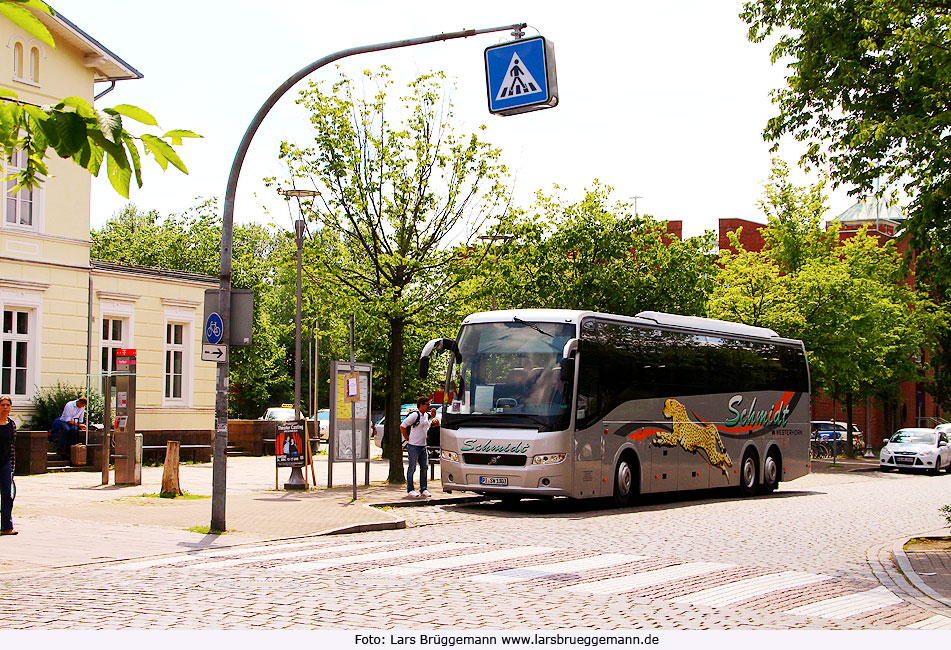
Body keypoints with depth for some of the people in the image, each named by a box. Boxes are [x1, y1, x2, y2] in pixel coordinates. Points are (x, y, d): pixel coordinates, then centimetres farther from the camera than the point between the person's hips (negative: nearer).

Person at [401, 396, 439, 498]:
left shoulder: (426, 415, 11)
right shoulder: (415, 415, -14)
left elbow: (432, 418, 35)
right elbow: (402, 426, -16)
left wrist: (433, 414, 11)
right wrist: (407, 438, -10)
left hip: (423, 446, 8)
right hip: (414, 446, -8)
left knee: (424, 468, 8)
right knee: (412, 468, -2)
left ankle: (423, 490, 14)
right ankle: (410, 490, 3)